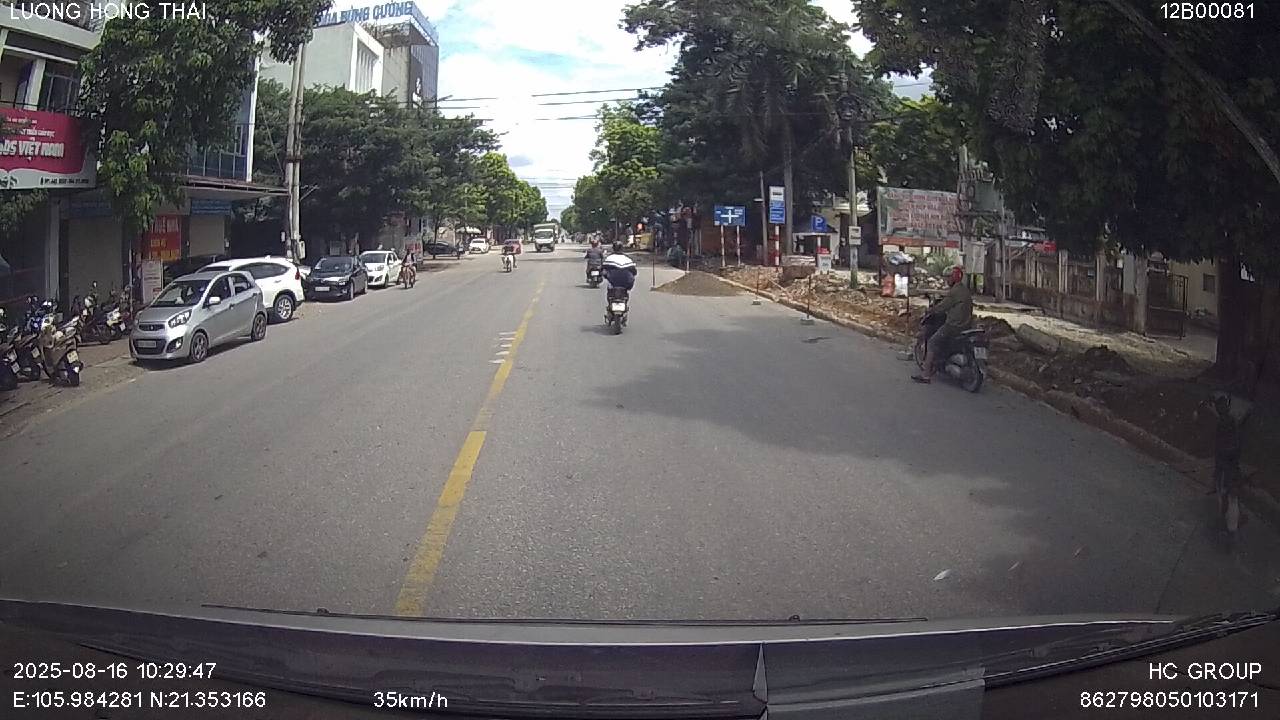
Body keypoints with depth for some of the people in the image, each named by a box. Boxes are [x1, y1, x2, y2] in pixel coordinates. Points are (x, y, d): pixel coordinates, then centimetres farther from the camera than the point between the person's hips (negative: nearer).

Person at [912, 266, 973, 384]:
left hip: (954, 325, -10)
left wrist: (929, 312, 2)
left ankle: (926, 374, -9)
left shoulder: (954, 291, -15)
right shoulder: (966, 290, 16)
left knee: (932, 343, -4)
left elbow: (943, 306, -13)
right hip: (966, 324, 10)